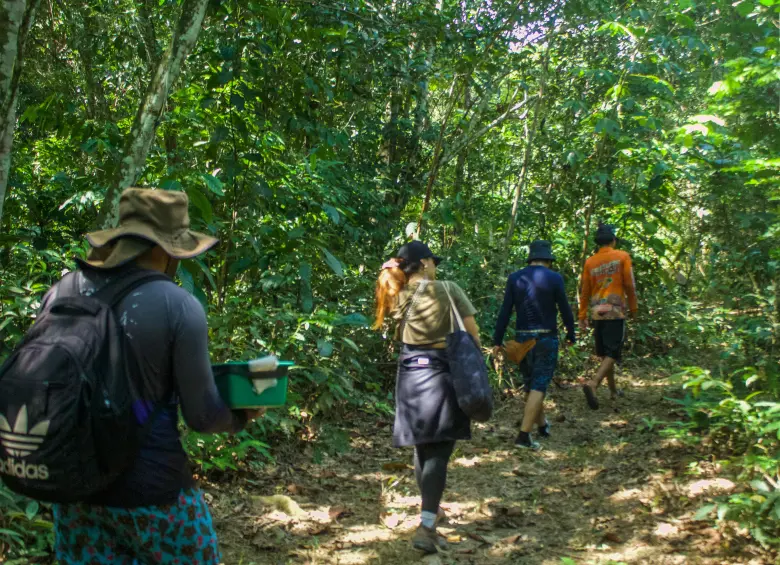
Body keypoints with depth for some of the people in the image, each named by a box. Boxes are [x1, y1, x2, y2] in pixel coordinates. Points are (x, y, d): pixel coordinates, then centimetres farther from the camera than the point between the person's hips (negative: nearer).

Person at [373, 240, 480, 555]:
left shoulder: (397, 297, 6)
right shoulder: (448, 290, -5)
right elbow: (473, 334, -5)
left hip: (410, 375, 5)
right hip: (443, 374, -4)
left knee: (422, 448, 18)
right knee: (438, 452, -6)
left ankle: (431, 509, 34)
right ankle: (426, 526, -14)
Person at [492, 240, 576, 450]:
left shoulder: (514, 278, 1)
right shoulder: (554, 278, -7)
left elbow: (505, 312, -1)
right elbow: (565, 309, -3)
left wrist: (497, 340, 2)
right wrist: (571, 334, 12)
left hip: (522, 338, 4)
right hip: (546, 338, -4)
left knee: (530, 384, 18)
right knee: (538, 386, -3)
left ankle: (542, 425, 35)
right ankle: (524, 435, -11)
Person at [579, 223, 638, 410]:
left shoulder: (590, 262, 7)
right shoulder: (622, 257, -2)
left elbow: (584, 291, 8)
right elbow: (629, 285, -3)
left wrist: (582, 316, 13)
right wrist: (633, 307, 10)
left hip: (597, 313, 4)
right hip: (615, 311, -4)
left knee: (605, 353, 16)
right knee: (613, 354, -6)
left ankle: (613, 391, 25)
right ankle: (593, 384, -28)